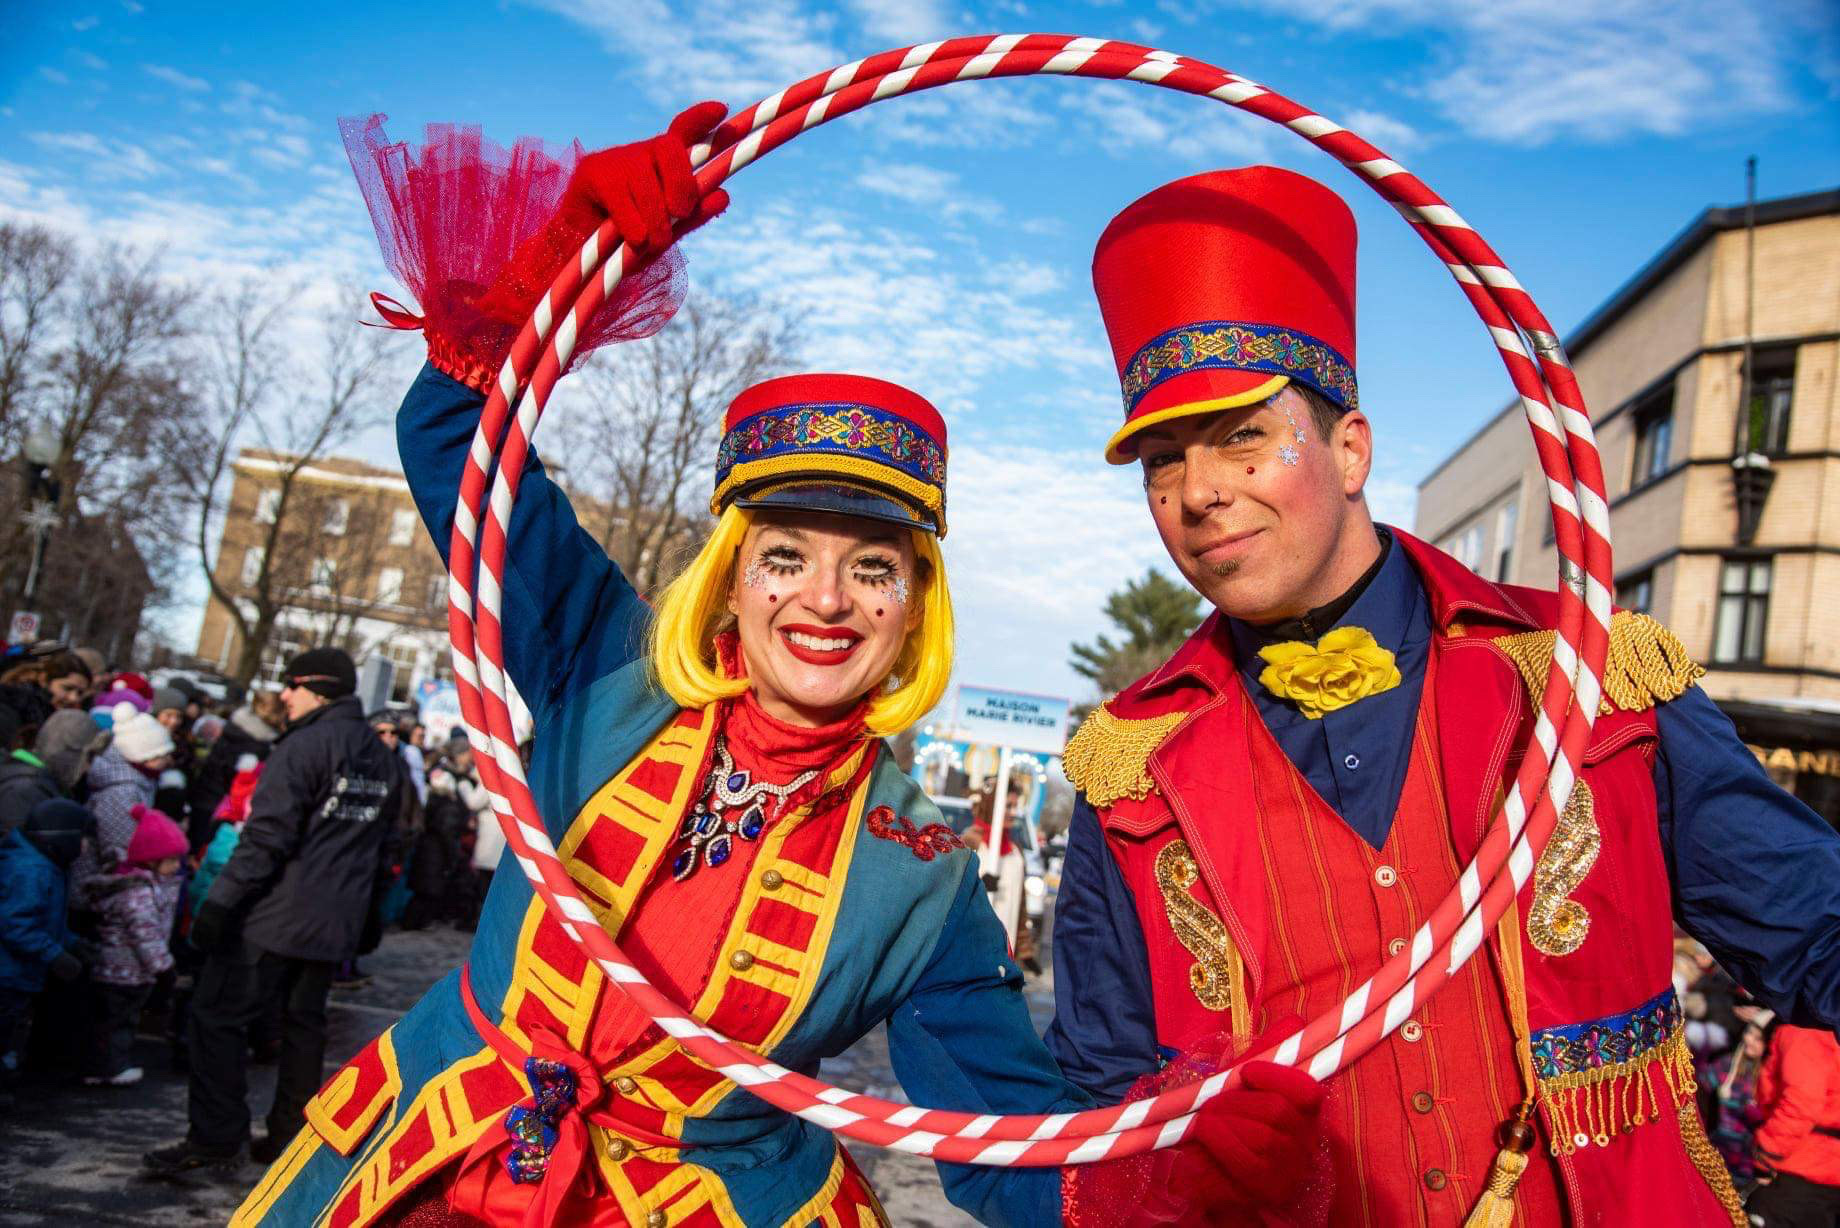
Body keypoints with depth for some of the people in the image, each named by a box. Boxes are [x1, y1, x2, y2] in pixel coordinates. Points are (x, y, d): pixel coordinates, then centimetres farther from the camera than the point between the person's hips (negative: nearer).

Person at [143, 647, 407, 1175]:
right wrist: (366, 912, 23)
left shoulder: (305, 746, -13)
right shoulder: (382, 759, 12)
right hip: (336, 923, 8)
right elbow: (382, 848, 17)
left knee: (218, 1015, 2)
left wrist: (220, 901, -16)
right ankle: (291, 1134, 21)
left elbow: (266, 835, -19)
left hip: (276, 914, -8)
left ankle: (215, 1137, 2)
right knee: (304, 1023, 15)